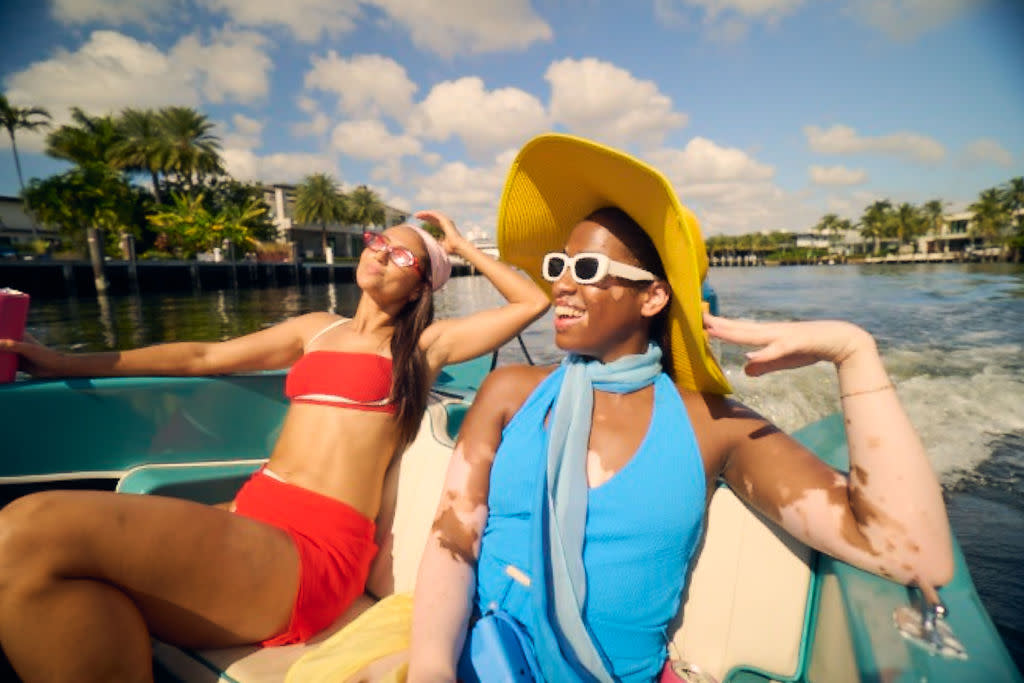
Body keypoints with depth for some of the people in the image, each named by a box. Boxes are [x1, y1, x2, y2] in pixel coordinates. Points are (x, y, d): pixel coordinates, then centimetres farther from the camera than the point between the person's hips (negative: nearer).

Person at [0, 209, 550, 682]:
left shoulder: (425, 344, 7)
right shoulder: (318, 329, 21)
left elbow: (535, 302, 5)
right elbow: (202, 358, 26)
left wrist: (462, 247, 15)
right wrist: (65, 363, 27)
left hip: (314, 552, -5)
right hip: (250, 520, 5)